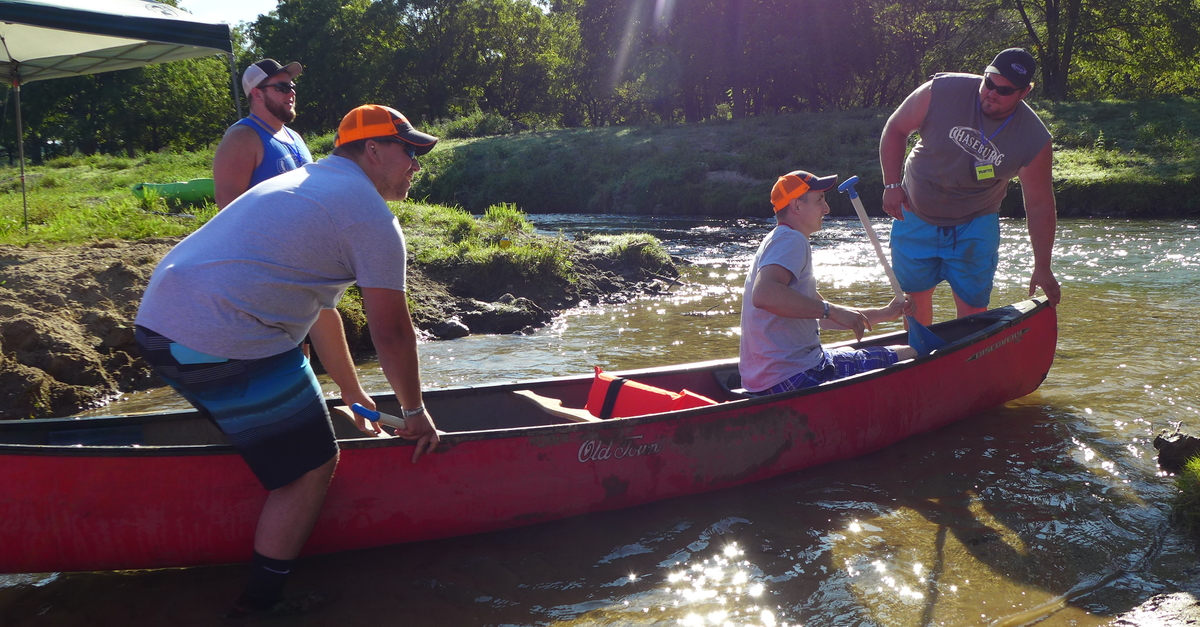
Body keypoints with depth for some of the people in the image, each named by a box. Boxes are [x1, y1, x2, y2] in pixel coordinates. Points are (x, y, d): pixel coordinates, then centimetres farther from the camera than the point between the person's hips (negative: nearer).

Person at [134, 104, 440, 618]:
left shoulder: (306, 183, 25)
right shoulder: (371, 213, -5)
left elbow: (321, 306, 30)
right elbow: (392, 332, -6)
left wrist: (351, 391, 36)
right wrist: (415, 413, 9)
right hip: (228, 347, -10)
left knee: (262, 435, 29)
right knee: (311, 466, 1)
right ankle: (256, 606, 9)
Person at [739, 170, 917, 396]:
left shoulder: (777, 241, 21)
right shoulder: (791, 240, -11)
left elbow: (821, 317, 24)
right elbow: (763, 295, -32)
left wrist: (883, 314, 19)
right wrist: (831, 310, -26)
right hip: (795, 376, -11)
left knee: (847, 352, 36)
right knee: (911, 357, -6)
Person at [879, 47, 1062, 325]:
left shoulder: (1034, 141, -18)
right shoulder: (943, 91, -20)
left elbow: (1039, 205, -10)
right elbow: (896, 129, -6)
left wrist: (1042, 267, -10)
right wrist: (892, 184, -14)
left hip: (974, 227, -1)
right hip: (915, 216, 1)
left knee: (972, 307, -2)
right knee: (915, 296, 11)